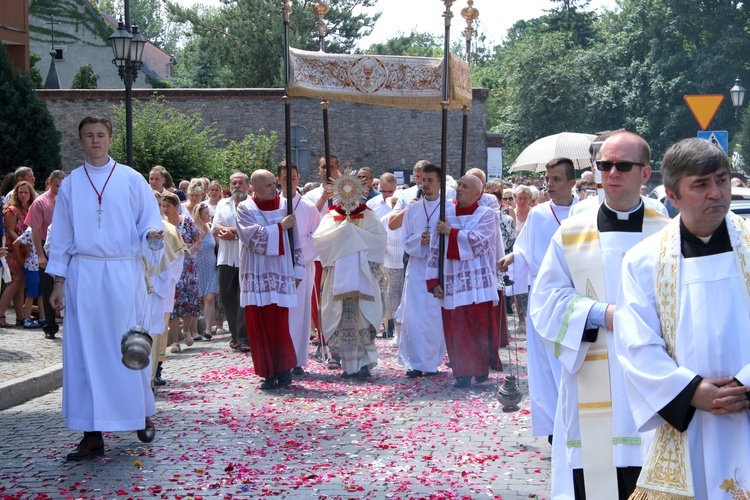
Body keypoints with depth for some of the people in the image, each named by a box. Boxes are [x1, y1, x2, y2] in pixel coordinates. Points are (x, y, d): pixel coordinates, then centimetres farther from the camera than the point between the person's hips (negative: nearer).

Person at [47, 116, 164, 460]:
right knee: (85, 352, -1)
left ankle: (143, 415, 20)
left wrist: (152, 235, -18)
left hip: (123, 274, -1)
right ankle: (92, 434, 1)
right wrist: (58, 282, 4)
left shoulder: (131, 180, 5)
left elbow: (150, 221, 5)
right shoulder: (70, 185, 10)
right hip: (83, 275, 2)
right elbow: (61, 236, 10)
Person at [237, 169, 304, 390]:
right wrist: (280, 227, -12)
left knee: (278, 324, -6)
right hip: (256, 276, 0)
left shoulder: (285, 205, 7)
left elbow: (295, 239, 8)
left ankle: (284, 369, 6)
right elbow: (254, 237, -12)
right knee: (259, 324, -1)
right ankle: (269, 373, 5)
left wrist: (297, 270, 4)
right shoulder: (245, 209, 2)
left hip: (280, 273, 0)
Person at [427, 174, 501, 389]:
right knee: (456, 331, -1)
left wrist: (451, 232, -9)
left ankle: (481, 370, 11)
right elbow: (434, 249, 8)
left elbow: (477, 240, -16)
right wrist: (434, 281, 2)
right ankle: (462, 373, 5)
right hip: (452, 284, 3)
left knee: (480, 328, -1)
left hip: (478, 285, -3)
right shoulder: (446, 214, 10)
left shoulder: (486, 215, 2)